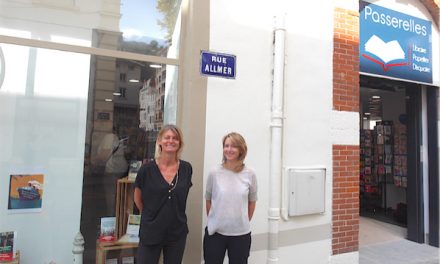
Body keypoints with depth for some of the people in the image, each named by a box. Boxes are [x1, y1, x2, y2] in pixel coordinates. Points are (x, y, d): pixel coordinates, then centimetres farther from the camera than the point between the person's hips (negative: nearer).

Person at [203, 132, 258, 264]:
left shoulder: (249, 174, -6)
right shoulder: (214, 172, -8)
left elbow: (252, 201, 6)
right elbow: (208, 200, 4)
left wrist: (244, 223, 9)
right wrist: (213, 220, 7)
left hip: (241, 234, 1)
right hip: (215, 232, 0)